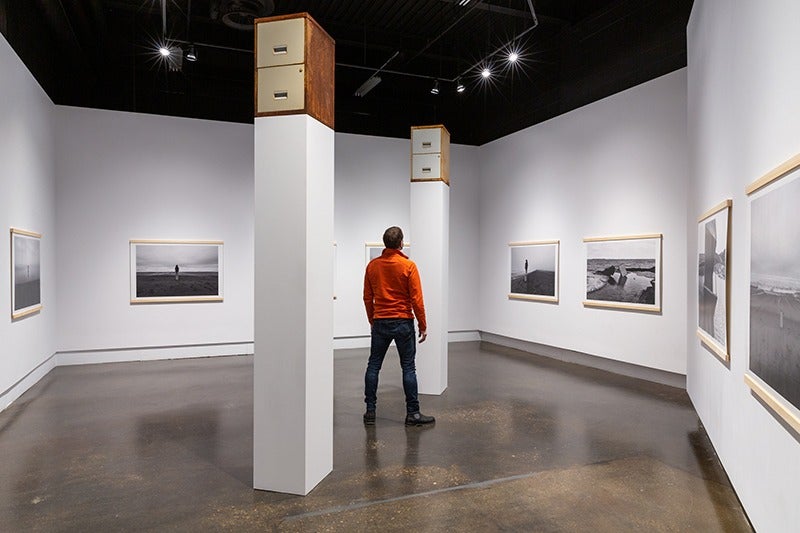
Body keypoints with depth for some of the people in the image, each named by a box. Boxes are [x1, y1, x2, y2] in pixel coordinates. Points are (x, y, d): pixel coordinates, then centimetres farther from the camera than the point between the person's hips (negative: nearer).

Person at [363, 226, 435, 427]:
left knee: (373, 366, 11)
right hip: (403, 323, -3)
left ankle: (370, 411, 14)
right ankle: (413, 413, 9)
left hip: (380, 323, 3)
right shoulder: (408, 265, -9)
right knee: (408, 368, 4)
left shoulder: (372, 265, 2)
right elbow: (416, 299, -10)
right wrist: (423, 325, -1)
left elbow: (367, 298, 6)